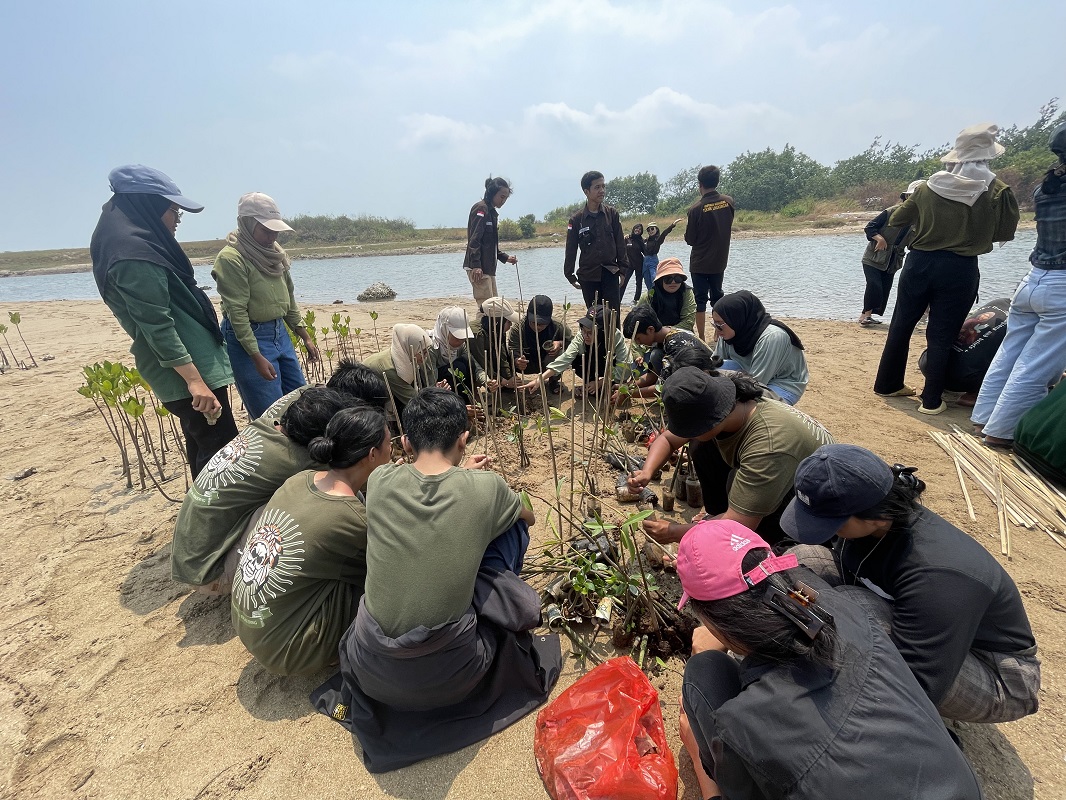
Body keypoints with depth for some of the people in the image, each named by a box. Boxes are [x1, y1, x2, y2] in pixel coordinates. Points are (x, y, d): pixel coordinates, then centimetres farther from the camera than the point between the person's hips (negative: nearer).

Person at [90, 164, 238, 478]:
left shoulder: (137, 244, 14)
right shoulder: (135, 254, -17)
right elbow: (157, 325, -23)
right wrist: (194, 379, -27)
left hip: (185, 368, 11)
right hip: (185, 370, -11)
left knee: (202, 444, 19)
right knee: (221, 449, -8)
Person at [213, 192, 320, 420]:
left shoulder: (274, 252, 6)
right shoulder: (230, 258, -16)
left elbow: (288, 297, 13)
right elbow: (237, 313, -18)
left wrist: (305, 337, 12)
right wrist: (257, 357, -21)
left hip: (279, 332, 8)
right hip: (246, 337, -7)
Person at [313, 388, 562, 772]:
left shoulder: (379, 481, -8)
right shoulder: (486, 488, -14)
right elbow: (529, 518, 11)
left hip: (372, 671, 3)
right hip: (450, 675, -3)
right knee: (510, 529, 10)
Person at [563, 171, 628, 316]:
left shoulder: (612, 213, 3)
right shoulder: (576, 219, -1)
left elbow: (620, 243, 4)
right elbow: (571, 250, 2)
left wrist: (623, 269, 1)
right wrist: (570, 275, 2)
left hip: (610, 274, 0)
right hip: (588, 276, 0)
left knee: (613, 315, -3)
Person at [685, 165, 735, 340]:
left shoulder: (696, 208, -16)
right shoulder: (728, 202, -2)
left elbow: (689, 239, -10)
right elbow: (728, 227, 13)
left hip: (700, 263, -4)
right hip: (720, 261, 5)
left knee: (700, 300, 2)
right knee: (717, 297, 16)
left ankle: (702, 337, 2)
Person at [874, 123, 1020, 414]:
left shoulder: (928, 187, 0)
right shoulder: (997, 191, -4)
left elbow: (896, 220, 10)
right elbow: (1005, 233, 2)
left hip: (919, 263, 2)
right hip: (960, 270, -1)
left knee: (901, 326, 13)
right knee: (941, 336, 5)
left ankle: (888, 384, 22)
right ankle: (931, 400, 9)